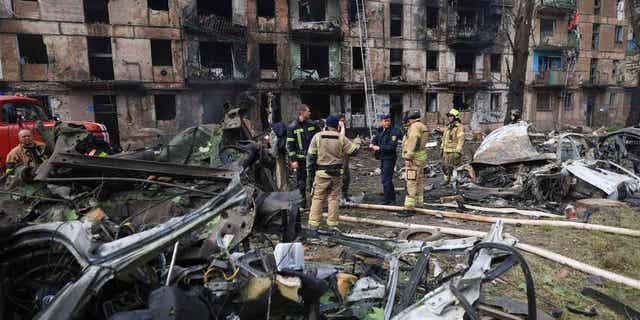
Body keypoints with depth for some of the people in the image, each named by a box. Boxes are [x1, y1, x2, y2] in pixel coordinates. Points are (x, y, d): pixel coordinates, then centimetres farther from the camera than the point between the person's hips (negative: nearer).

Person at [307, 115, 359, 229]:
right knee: (334, 197, 9)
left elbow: (311, 155, -2)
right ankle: (332, 223, 13)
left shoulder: (317, 137, -2)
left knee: (317, 197, 6)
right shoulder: (341, 138, -2)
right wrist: (357, 144, 23)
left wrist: (311, 169, 7)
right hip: (337, 172, 1)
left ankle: (313, 223, 6)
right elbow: (353, 150, 1)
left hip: (321, 172, 0)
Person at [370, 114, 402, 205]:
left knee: (386, 179, -7)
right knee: (387, 179, 17)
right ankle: (392, 199, 30)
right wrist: (372, 144, -4)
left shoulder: (393, 132, -16)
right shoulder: (381, 131, 9)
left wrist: (379, 148, -20)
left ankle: (387, 200, 3)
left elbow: (392, 147, -24)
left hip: (389, 158, -9)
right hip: (383, 158, 9)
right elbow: (375, 139, 19)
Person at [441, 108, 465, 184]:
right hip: (446, 151, 8)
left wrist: (458, 152, -23)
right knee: (445, 167, 12)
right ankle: (447, 181, 24)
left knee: (454, 167, -6)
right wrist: (442, 148, 18)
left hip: (454, 151, -8)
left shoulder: (459, 127, -11)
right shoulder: (448, 127, 14)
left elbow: (461, 140, -17)